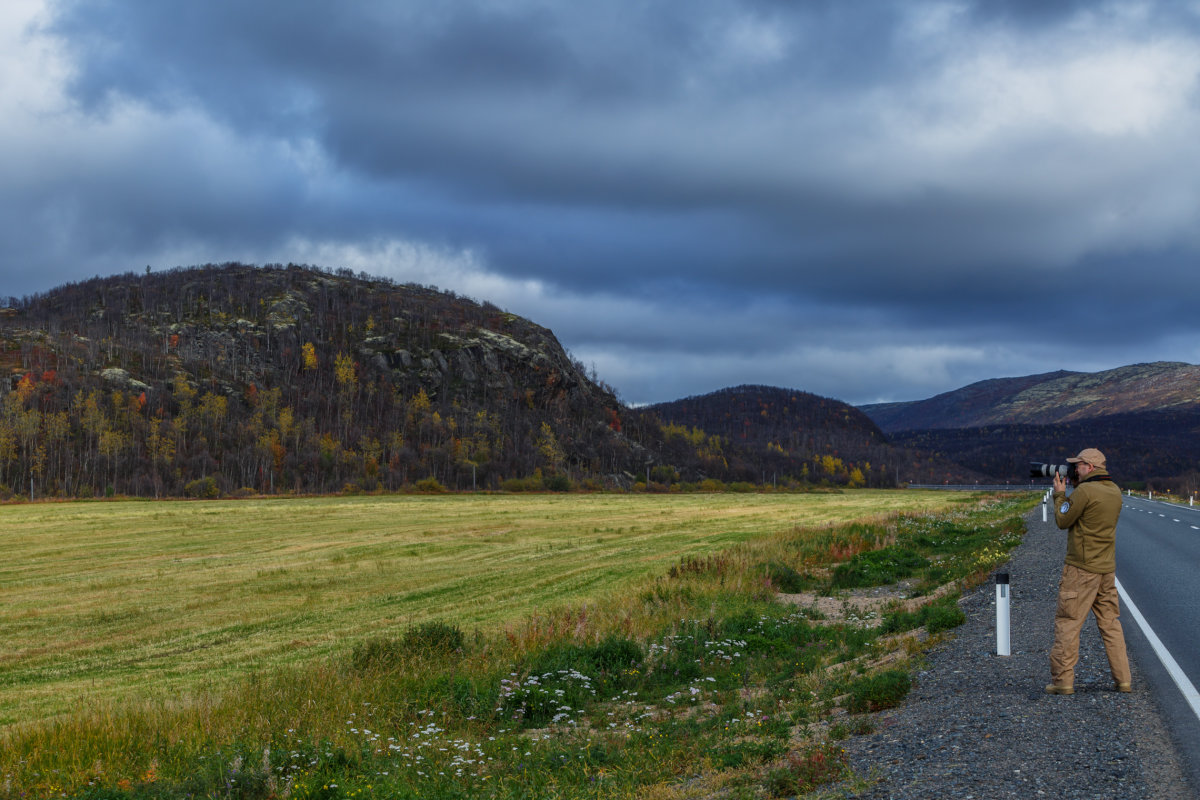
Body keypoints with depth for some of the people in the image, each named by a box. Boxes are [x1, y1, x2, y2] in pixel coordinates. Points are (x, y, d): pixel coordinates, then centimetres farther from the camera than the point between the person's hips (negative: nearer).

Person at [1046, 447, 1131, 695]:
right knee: (1110, 624, 13)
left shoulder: (1085, 491, -16)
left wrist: (1060, 494, 4)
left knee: (1068, 623, -2)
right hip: (1107, 569, 7)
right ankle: (1122, 679, 12)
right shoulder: (1114, 491, 8)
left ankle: (1062, 680, -2)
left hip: (1082, 568, -7)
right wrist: (1076, 485, 15)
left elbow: (1063, 521, -9)